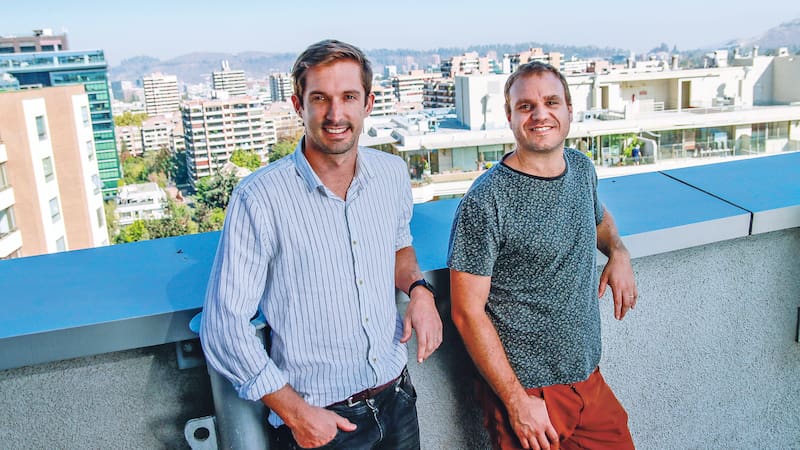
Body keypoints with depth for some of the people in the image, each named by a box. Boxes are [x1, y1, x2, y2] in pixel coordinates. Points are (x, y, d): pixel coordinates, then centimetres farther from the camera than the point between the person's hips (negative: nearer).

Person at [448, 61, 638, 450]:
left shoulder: (582, 168, 3)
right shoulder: (486, 201, -18)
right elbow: (467, 312, -17)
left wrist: (618, 252, 3)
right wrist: (517, 400, -15)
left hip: (590, 379, 6)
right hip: (526, 390, -6)